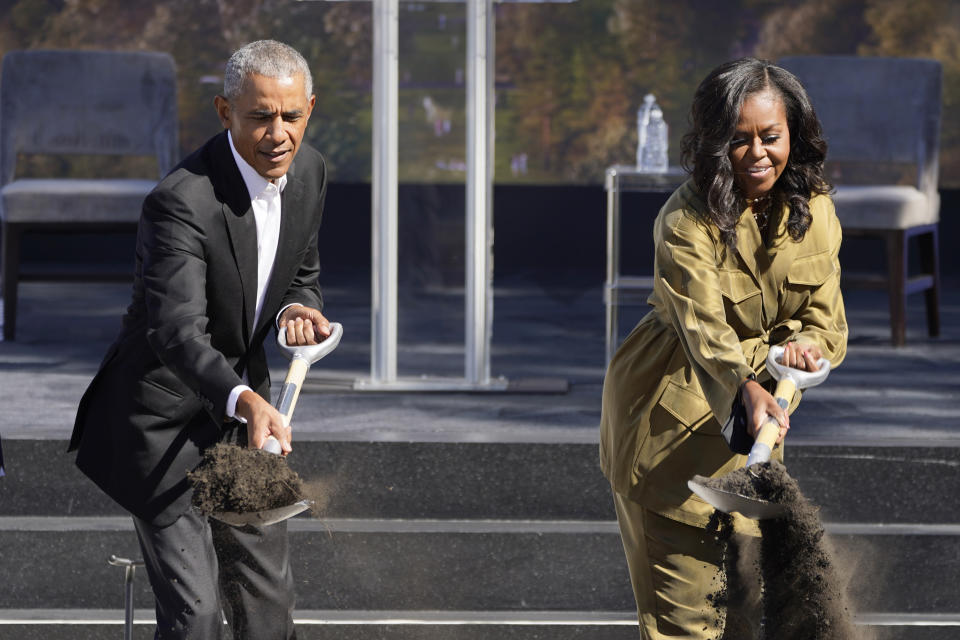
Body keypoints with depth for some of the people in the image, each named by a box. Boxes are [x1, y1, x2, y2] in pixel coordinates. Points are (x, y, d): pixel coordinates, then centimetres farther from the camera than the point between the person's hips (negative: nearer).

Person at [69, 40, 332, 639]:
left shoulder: (309, 170, -3)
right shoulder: (182, 202, -29)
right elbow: (178, 332, -39)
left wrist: (298, 309, -11)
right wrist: (246, 402, -56)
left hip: (245, 405, 8)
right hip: (165, 423, -7)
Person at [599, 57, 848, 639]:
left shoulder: (814, 209, -3)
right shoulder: (687, 221, -21)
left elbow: (828, 325, -3)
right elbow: (704, 328, -34)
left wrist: (800, 347, -28)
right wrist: (747, 389, -54)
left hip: (753, 418, 5)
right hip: (672, 417, -5)